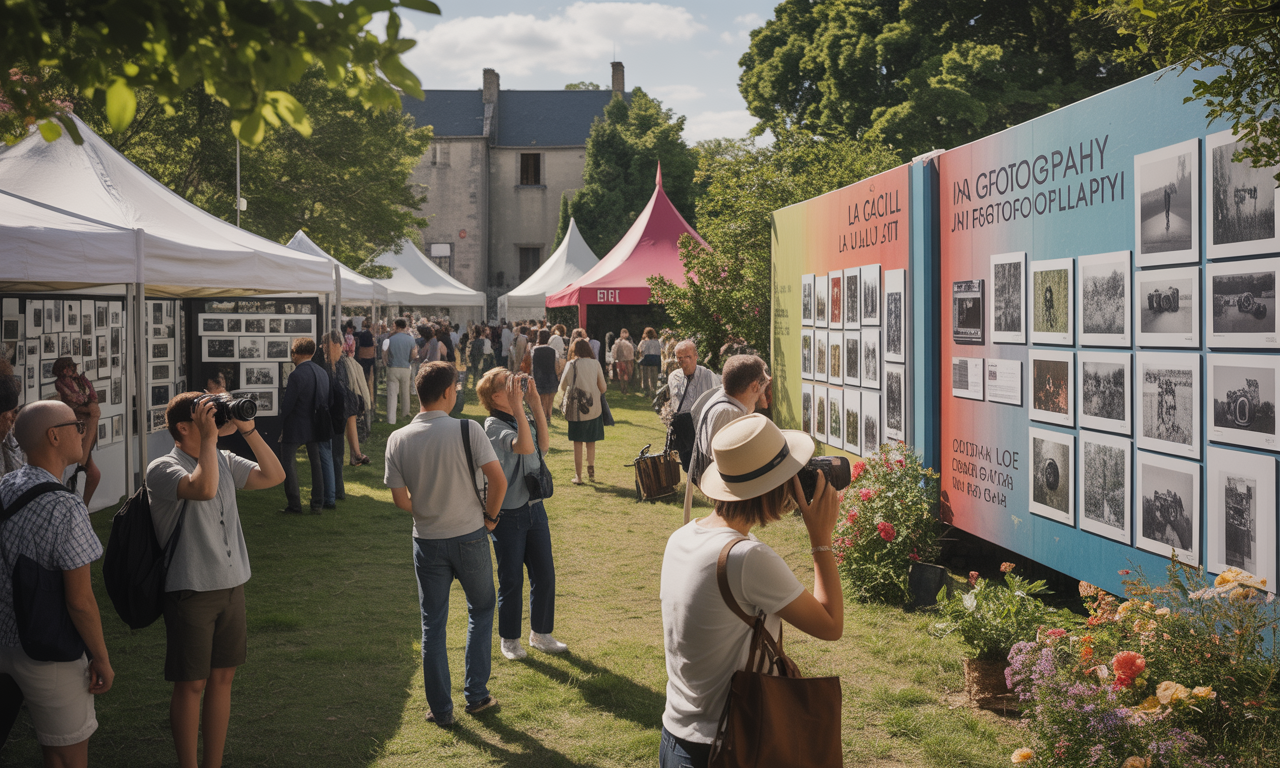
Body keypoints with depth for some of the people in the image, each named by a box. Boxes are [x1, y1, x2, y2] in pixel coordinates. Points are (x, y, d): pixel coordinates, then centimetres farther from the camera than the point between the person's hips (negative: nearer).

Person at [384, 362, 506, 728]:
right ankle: (476, 694, 21)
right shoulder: (467, 430, -15)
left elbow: (400, 498, -3)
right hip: (470, 537, -2)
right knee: (481, 610, 20)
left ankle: (440, 709, 17)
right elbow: (498, 480, -19)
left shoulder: (398, 440, -7)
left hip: (427, 542, 2)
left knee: (432, 624, 13)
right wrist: (490, 516, -2)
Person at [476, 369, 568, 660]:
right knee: (512, 581, 5)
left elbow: (543, 444, -8)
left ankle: (540, 633, 29)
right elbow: (525, 447, -32)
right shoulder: (493, 426, -17)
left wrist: (535, 402, -10)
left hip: (534, 509, 7)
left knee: (544, 575, 12)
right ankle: (509, 639, 23)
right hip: (508, 516, -7)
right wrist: (517, 406, -33)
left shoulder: (520, 420, 7)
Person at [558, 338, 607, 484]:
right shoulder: (595, 363, 0)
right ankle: (591, 471, 8)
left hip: (576, 408, -2)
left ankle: (578, 476, 5)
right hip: (593, 407, 2)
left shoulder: (571, 364, -6)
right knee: (591, 441, 16)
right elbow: (603, 387, 5)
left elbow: (563, 386, 2)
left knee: (577, 442, 4)